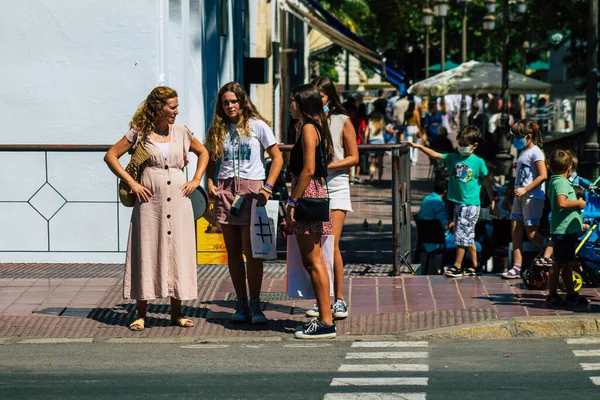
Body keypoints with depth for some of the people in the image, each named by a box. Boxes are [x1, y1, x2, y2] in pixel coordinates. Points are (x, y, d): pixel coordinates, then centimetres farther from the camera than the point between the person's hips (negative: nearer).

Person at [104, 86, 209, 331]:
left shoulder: (181, 132, 9)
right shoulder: (139, 133, 0)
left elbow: (203, 152, 23)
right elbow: (111, 156, 2)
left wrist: (196, 180, 10)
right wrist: (131, 183, -5)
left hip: (178, 202, 3)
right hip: (150, 203, -3)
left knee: (178, 253, 3)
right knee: (146, 254, -1)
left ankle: (176, 313, 12)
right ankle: (141, 315, 5)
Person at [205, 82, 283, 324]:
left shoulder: (257, 126, 0)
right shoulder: (218, 129, 12)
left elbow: (277, 158, -1)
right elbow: (211, 160, 19)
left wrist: (268, 188, -11)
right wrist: (210, 184, 0)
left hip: (251, 190, -4)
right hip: (225, 191, 4)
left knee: (251, 251, -8)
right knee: (233, 251, 5)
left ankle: (255, 304, -2)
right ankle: (241, 304, 11)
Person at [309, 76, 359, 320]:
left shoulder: (342, 122, 2)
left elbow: (353, 157, 1)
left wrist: (325, 166, -11)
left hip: (335, 186, -3)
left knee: (331, 245, -11)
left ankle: (339, 300, -3)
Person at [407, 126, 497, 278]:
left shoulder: (478, 162, -6)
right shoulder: (453, 158, 8)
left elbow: (487, 181, -1)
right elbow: (435, 155, 8)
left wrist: (492, 201, 0)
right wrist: (419, 146, -2)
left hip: (471, 204, -6)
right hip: (458, 202, 6)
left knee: (462, 235, -6)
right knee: (468, 238, 11)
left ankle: (457, 266, 1)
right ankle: (475, 266, 19)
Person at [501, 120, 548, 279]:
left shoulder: (535, 152, -10)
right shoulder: (523, 152, 17)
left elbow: (543, 176, -18)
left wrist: (525, 189, -21)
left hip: (532, 196, -9)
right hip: (520, 195, 9)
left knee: (531, 233, -8)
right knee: (515, 229, 3)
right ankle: (517, 267, 4)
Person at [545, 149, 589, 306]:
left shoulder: (554, 181, 15)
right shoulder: (562, 182, -16)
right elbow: (562, 203, -31)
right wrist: (579, 203, -16)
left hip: (568, 230, 10)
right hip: (564, 230, -10)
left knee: (568, 263, 17)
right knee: (559, 263, -3)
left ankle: (571, 293, 25)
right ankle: (552, 295, 3)